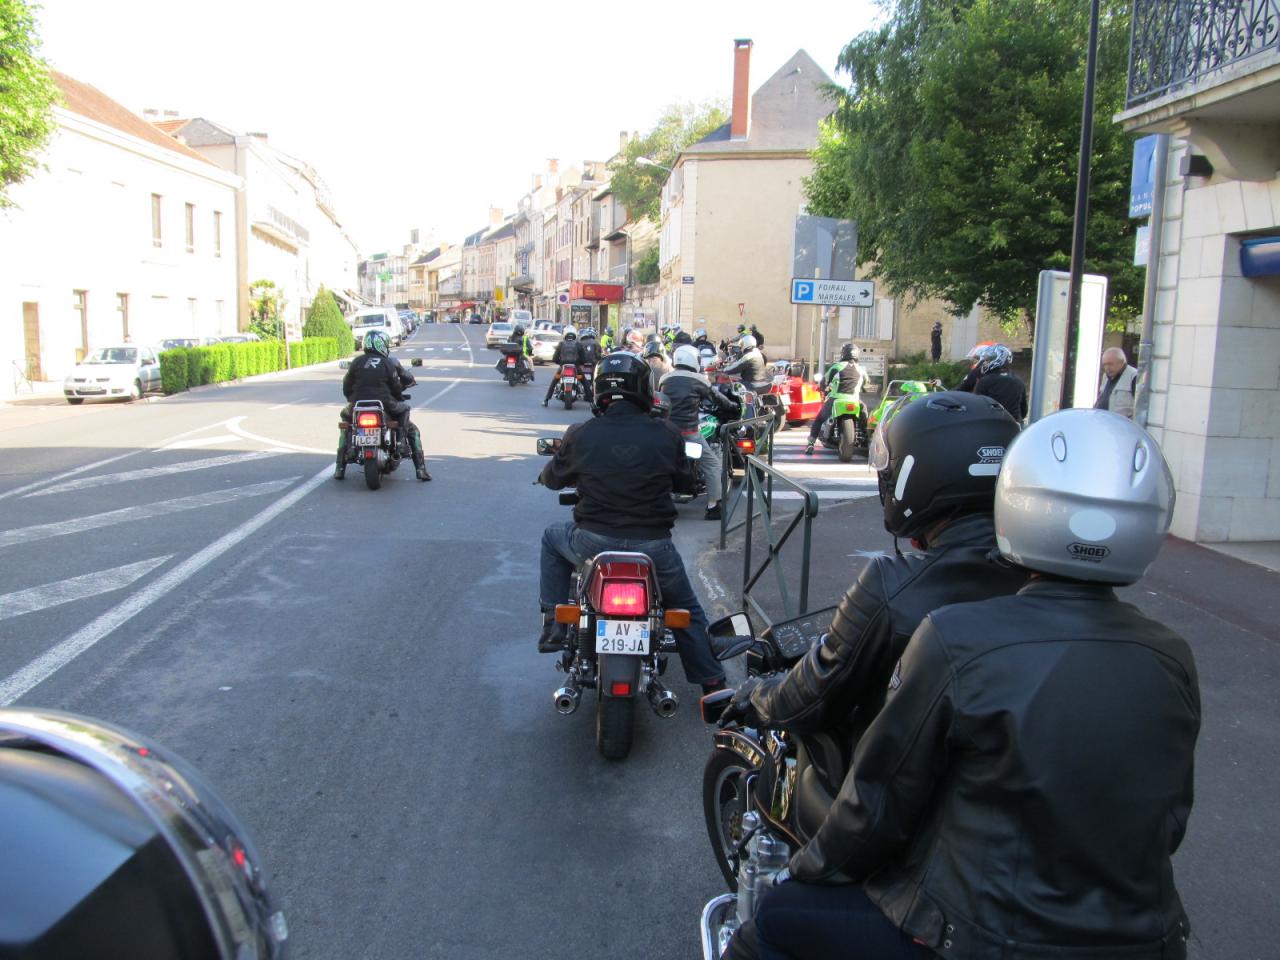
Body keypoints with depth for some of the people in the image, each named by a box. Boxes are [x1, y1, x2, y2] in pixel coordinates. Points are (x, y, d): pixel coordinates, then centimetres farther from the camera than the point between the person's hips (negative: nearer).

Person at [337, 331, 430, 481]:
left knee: (345, 428, 33)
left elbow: (346, 387, 10)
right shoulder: (389, 363, 0)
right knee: (412, 430, 18)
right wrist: (400, 398, 21)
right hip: (385, 406, -3)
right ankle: (420, 469, 5)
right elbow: (396, 388, -1)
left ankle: (339, 469, 22)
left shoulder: (356, 362, 8)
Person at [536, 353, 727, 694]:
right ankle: (713, 686, 27)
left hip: (593, 543, 0)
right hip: (653, 546, 0)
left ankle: (554, 624, 24)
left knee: (552, 538, 32)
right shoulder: (667, 435, -5)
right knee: (688, 611, 25)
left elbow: (552, 479, 11)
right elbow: (685, 483, 10)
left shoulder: (580, 435, -5)